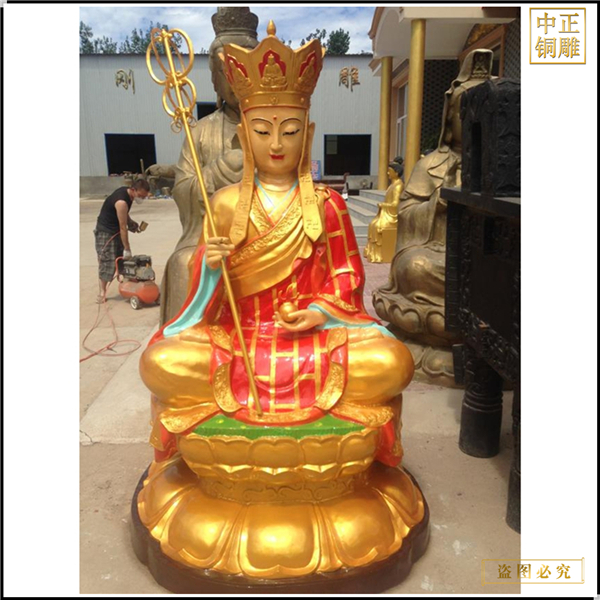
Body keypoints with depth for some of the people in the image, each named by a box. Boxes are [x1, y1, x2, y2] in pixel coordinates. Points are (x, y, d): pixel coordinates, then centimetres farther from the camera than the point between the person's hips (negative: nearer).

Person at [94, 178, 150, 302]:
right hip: (105, 231, -9)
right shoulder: (122, 202, -31)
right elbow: (123, 227, -29)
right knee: (106, 262, -7)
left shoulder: (128, 193, -4)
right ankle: (102, 292, 1)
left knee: (125, 260, 8)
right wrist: (127, 249, -25)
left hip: (116, 230, 9)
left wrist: (131, 222, 0)